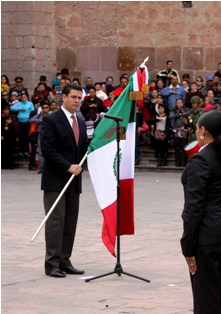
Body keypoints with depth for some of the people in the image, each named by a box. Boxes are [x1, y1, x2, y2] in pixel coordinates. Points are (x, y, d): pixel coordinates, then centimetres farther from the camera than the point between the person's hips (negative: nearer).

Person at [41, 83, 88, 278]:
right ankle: (52, 264, -6)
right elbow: (47, 150, -14)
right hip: (55, 180, -7)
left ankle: (64, 261, 10)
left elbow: (85, 149, 20)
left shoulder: (81, 123, 15)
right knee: (56, 220, -8)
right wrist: (68, 166, -19)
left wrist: (80, 166, -2)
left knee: (71, 221, 6)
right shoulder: (51, 120, -7)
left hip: (74, 181, 7)